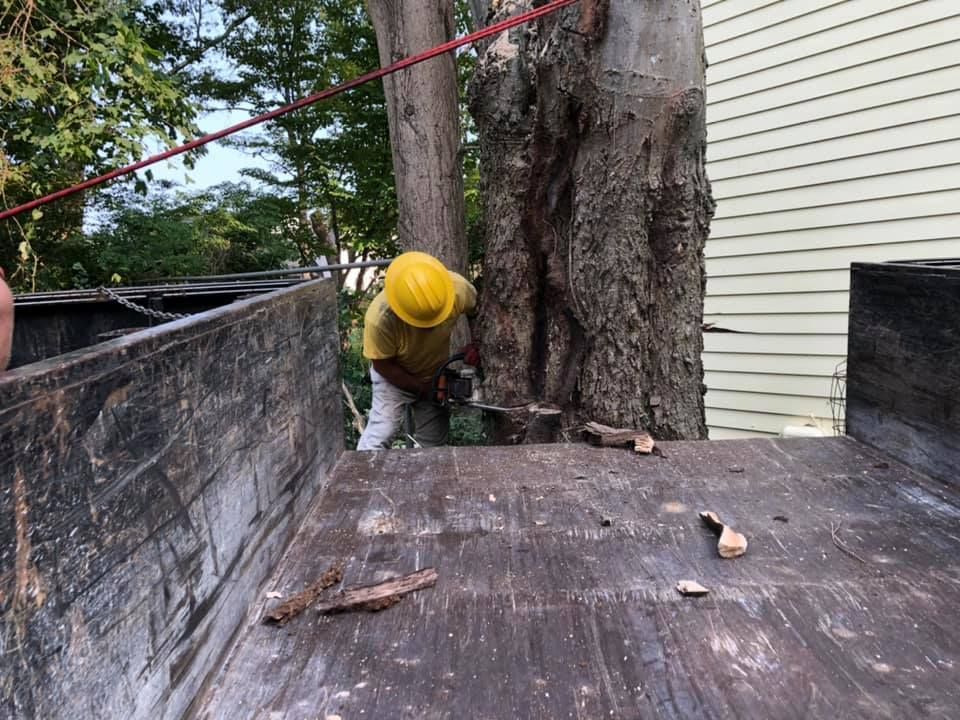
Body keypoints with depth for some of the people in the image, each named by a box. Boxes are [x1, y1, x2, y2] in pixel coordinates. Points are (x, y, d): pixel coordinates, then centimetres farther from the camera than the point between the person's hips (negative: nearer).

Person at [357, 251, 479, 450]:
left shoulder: (457, 287, -31)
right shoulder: (380, 318, -39)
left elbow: (477, 311, -7)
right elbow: (383, 365, -21)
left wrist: (476, 345, -21)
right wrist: (422, 388, -19)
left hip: (436, 375, 3)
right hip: (395, 377, -3)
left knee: (434, 441, 9)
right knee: (380, 434, -14)